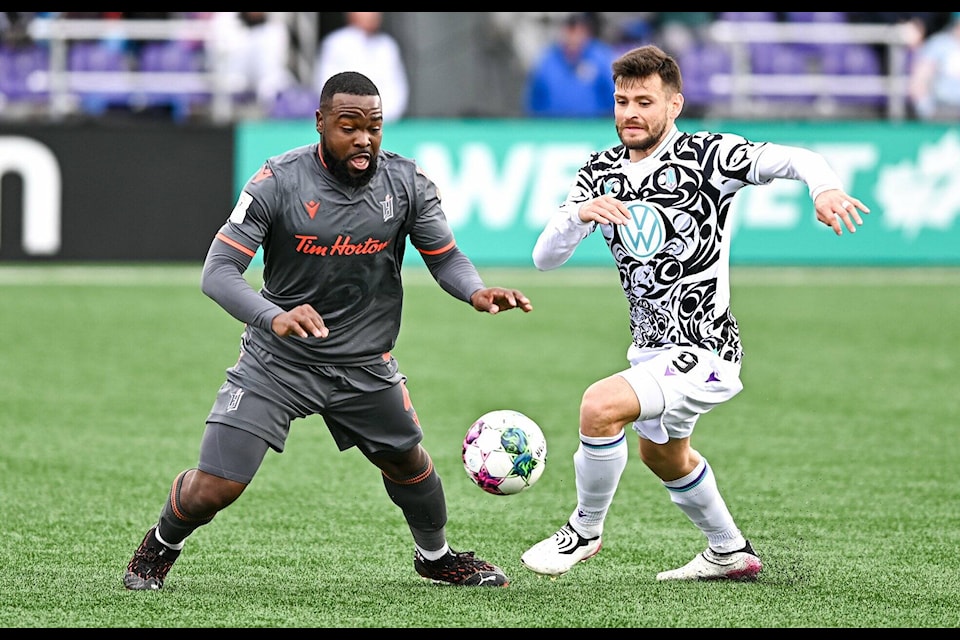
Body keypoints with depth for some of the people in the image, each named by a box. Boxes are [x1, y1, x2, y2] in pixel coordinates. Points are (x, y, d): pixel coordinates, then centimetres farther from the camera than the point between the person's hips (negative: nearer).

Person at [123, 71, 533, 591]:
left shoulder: (406, 183, -9)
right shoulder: (279, 182, -19)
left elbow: (445, 258, 0)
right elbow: (217, 271, -22)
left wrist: (477, 291, -25)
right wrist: (274, 318, -41)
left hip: (365, 363, 3)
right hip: (276, 361, -3)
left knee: (407, 462, 18)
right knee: (212, 490, -10)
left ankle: (436, 556, 49)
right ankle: (161, 547, 24)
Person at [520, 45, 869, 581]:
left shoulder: (707, 155, -14)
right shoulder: (602, 171, 3)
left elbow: (793, 158, -26)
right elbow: (545, 258, -4)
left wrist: (825, 185, -49)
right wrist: (581, 214, -24)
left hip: (704, 351, -9)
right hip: (652, 348, 9)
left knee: (601, 406, -27)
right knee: (664, 456, 29)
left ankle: (585, 531, -4)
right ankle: (731, 554, 53)